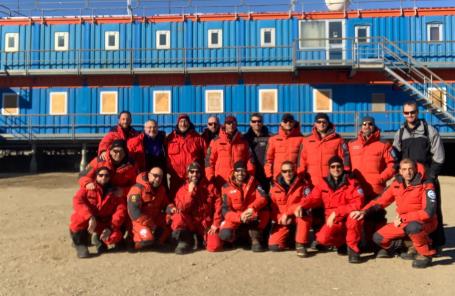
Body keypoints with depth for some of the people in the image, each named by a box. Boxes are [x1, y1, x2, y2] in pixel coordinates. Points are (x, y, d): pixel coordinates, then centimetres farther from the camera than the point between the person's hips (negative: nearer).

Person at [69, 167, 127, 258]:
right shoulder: (87, 188, -3)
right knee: (79, 218, -36)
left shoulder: (114, 193, 4)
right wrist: (90, 217, -37)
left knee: (116, 236, -27)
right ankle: (80, 244, -11)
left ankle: (99, 239, 8)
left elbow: (121, 210, -7)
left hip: (102, 225, 2)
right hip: (86, 222, -2)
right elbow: (77, 201, -21)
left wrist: (110, 228, -22)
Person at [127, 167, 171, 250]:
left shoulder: (161, 189, 8)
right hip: (141, 222, -7)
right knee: (147, 239, -28)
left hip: (156, 220, 7)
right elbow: (134, 212, -19)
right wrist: (151, 225, -19)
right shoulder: (137, 189, -12)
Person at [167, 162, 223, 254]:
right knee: (177, 217, -31)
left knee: (215, 246, -22)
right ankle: (185, 240, -6)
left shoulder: (210, 187, 0)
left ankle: (204, 237, 14)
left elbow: (218, 206, -3)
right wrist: (190, 192, -18)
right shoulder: (182, 190, 1)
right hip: (190, 224, 0)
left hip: (206, 224, 0)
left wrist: (215, 224, -11)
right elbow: (180, 209, -13)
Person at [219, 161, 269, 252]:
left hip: (252, 218, 1)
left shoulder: (253, 183, -1)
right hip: (235, 218, -1)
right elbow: (226, 210, -11)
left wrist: (252, 208, -39)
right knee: (225, 234, -30)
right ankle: (235, 235, 10)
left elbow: (263, 198, -19)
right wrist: (240, 217, -30)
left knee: (264, 212, -30)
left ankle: (255, 239, -9)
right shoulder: (227, 187, -5)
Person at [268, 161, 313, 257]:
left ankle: (300, 245, -23)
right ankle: (288, 237, 19)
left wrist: (288, 212, -24)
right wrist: (281, 218, -18)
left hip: (297, 216, -2)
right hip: (282, 220, 2)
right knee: (273, 246, -14)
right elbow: (272, 207, 2)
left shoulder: (303, 184, -8)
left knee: (305, 215, -38)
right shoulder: (275, 186, 1)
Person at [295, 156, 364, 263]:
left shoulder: (352, 183, -8)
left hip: (348, 220, -2)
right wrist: (301, 206, -26)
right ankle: (341, 242, 9)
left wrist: (336, 212, -26)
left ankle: (352, 248, -15)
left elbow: (358, 204, -19)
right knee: (323, 238, -27)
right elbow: (312, 198, -3)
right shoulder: (323, 185, 2)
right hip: (333, 222, 2)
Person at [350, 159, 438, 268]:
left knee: (412, 226, -40)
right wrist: (364, 211, -13)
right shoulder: (396, 184, -1)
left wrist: (402, 218, -24)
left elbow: (429, 211, -23)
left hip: (425, 222, -5)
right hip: (403, 222, 5)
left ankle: (425, 254, -13)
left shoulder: (426, 185, -16)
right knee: (378, 237, -5)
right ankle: (390, 246, 31)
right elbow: (381, 200, 5)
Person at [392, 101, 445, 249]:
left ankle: (437, 243, 10)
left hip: (428, 178, -3)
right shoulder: (400, 133, 10)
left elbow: (438, 157, -3)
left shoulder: (429, 130, -1)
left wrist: (431, 175, -9)